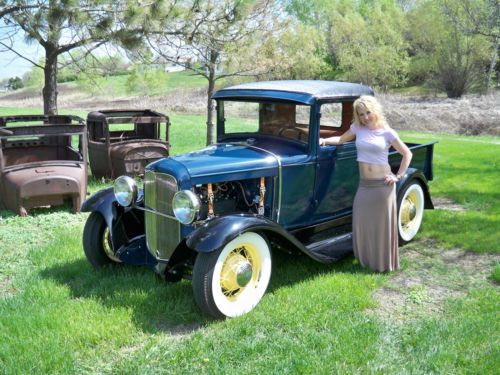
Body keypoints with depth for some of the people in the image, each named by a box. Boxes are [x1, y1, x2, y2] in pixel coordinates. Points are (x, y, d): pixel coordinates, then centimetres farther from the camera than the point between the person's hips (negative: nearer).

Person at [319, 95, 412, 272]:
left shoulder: (387, 132, -4)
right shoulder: (357, 128, 5)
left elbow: (407, 154, 2)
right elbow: (341, 139, 17)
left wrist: (398, 176, -4)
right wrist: (324, 140, -1)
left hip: (383, 184, -3)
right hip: (364, 184, 3)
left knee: (382, 223, 4)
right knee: (362, 223, 3)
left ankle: (384, 263, 20)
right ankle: (366, 259, 21)